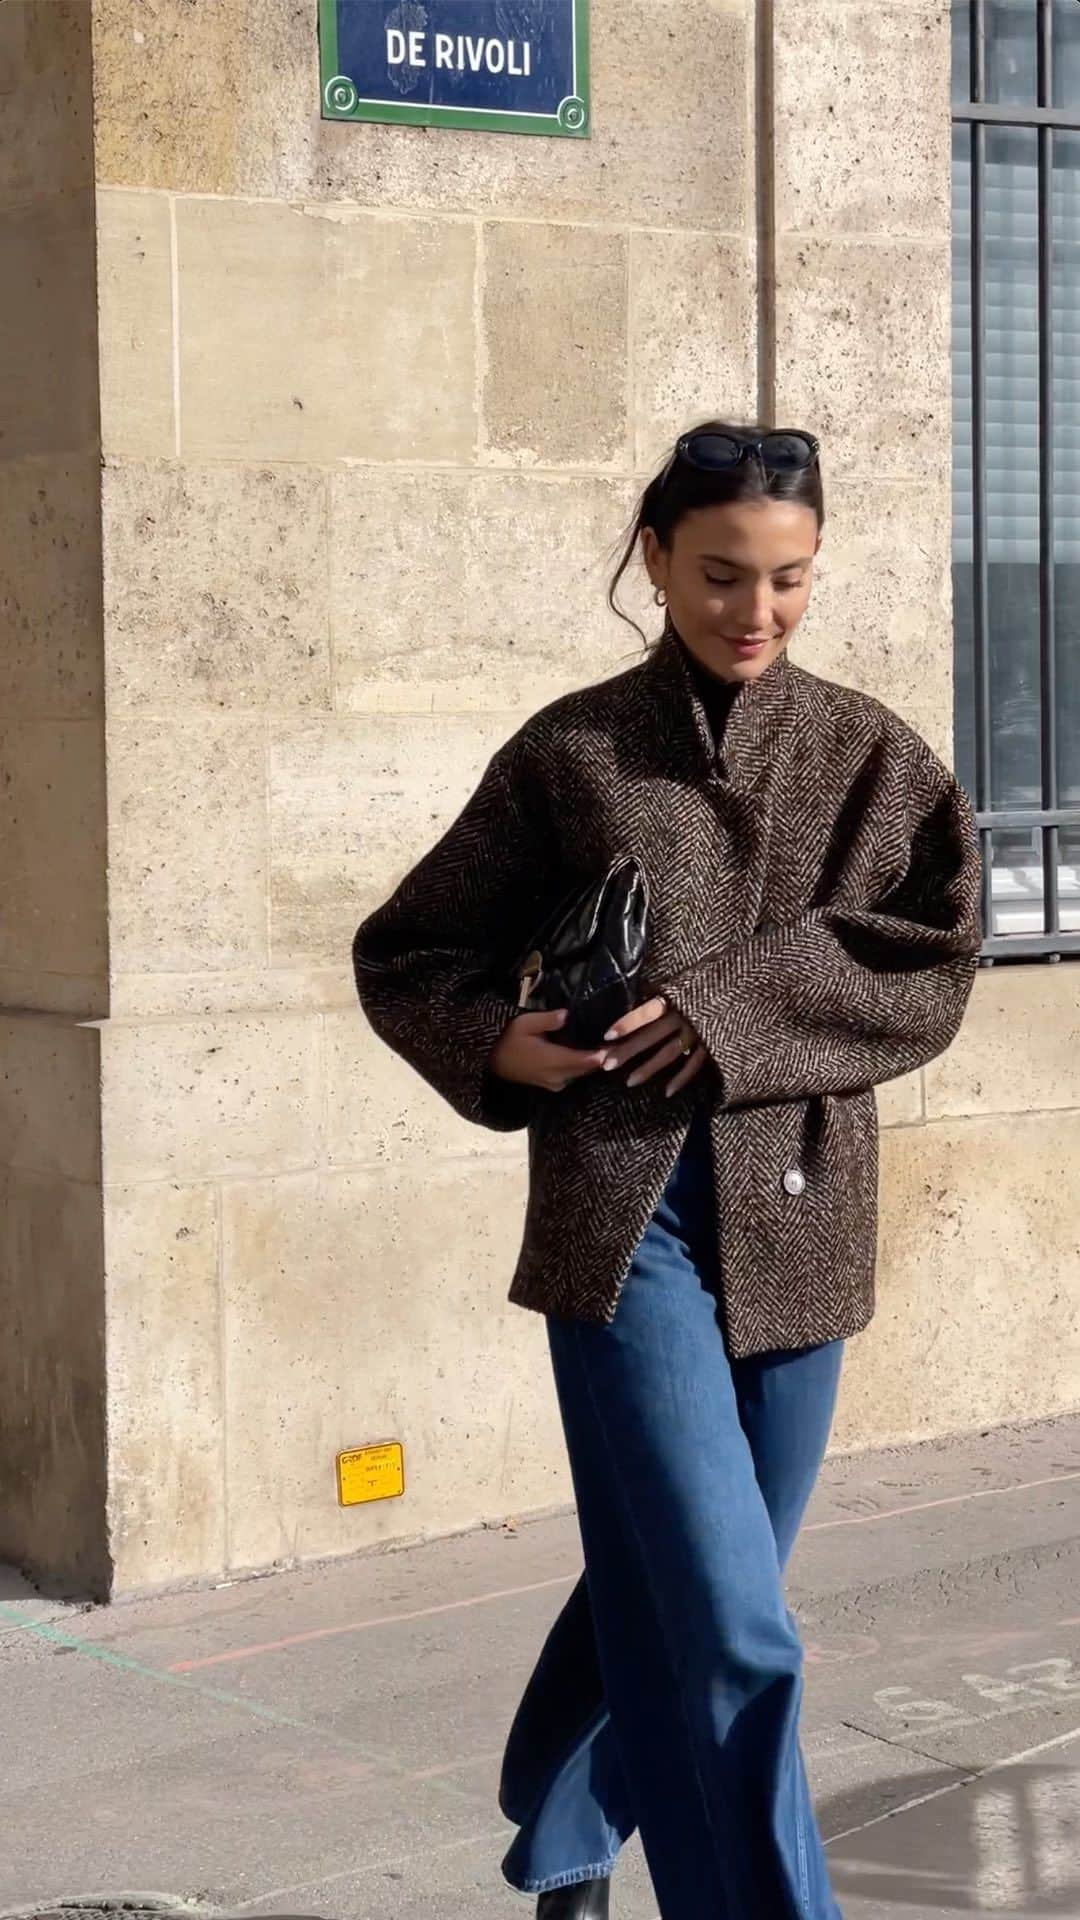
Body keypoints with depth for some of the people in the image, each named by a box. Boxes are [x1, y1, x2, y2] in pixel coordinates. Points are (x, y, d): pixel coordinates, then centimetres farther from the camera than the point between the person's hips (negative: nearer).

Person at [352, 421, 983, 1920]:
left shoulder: (870, 759, 5)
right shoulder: (571, 756, 2)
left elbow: (930, 969, -6)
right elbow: (405, 959, 8)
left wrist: (732, 1017, -17)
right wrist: (504, 1047, -11)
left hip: (798, 1221, 3)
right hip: (628, 1217, -3)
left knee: (665, 1584, 16)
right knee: (725, 1626, -11)